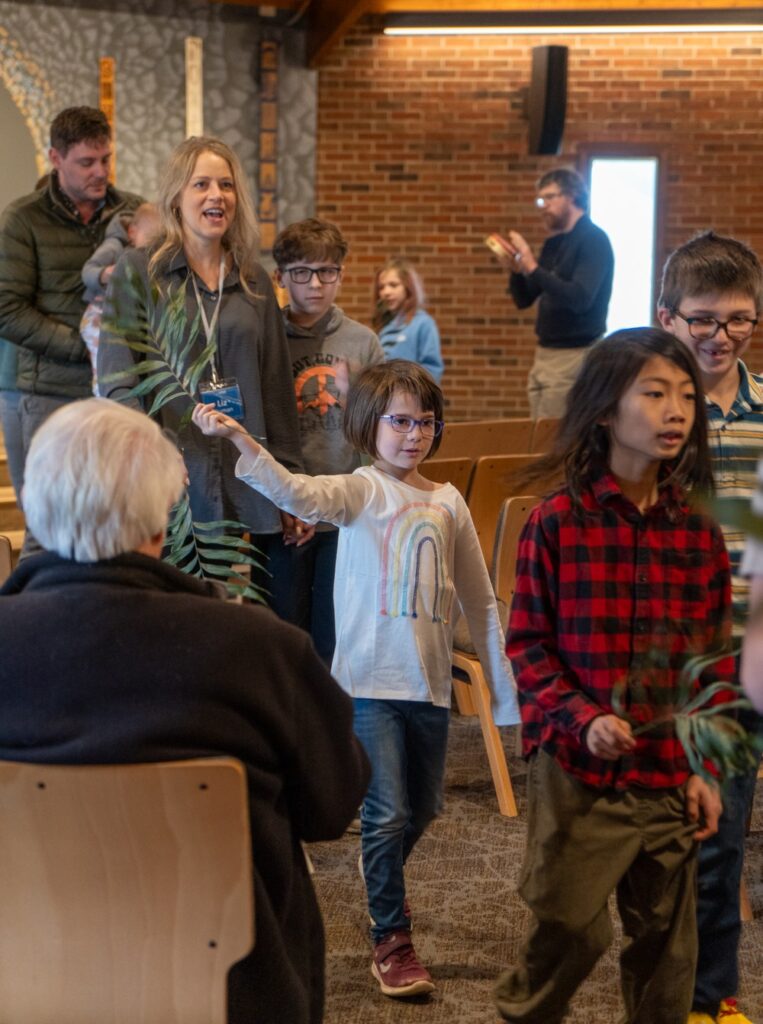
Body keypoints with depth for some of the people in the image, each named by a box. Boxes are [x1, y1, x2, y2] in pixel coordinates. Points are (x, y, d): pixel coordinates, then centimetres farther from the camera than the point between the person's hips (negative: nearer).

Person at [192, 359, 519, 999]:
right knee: (387, 813, -8)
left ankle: (386, 883, 48)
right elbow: (299, 495, -29)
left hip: (430, 682, 5)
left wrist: (505, 685, 11)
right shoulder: (361, 492, -6)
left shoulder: (448, 503, 6)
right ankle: (390, 938, 11)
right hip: (370, 681, -5)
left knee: (422, 809, 18)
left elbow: (480, 601, 12)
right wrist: (240, 441, -44)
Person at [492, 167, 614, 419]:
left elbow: (580, 298, -22)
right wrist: (514, 269, -3)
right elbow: (523, 300, 17)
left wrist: (532, 267, -23)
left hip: (574, 356, -8)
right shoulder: (553, 243, 15)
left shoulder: (594, 240, -9)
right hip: (544, 352, 8)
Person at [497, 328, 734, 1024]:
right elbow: (528, 644, -5)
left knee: (667, 936, 12)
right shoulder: (556, 523, -8)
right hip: (578, 766, -3)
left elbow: (716, 662, 5)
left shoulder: (699, 533, 1)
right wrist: (582, 717, -17)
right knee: (570, 927, 8)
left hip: (671, 771, 3)